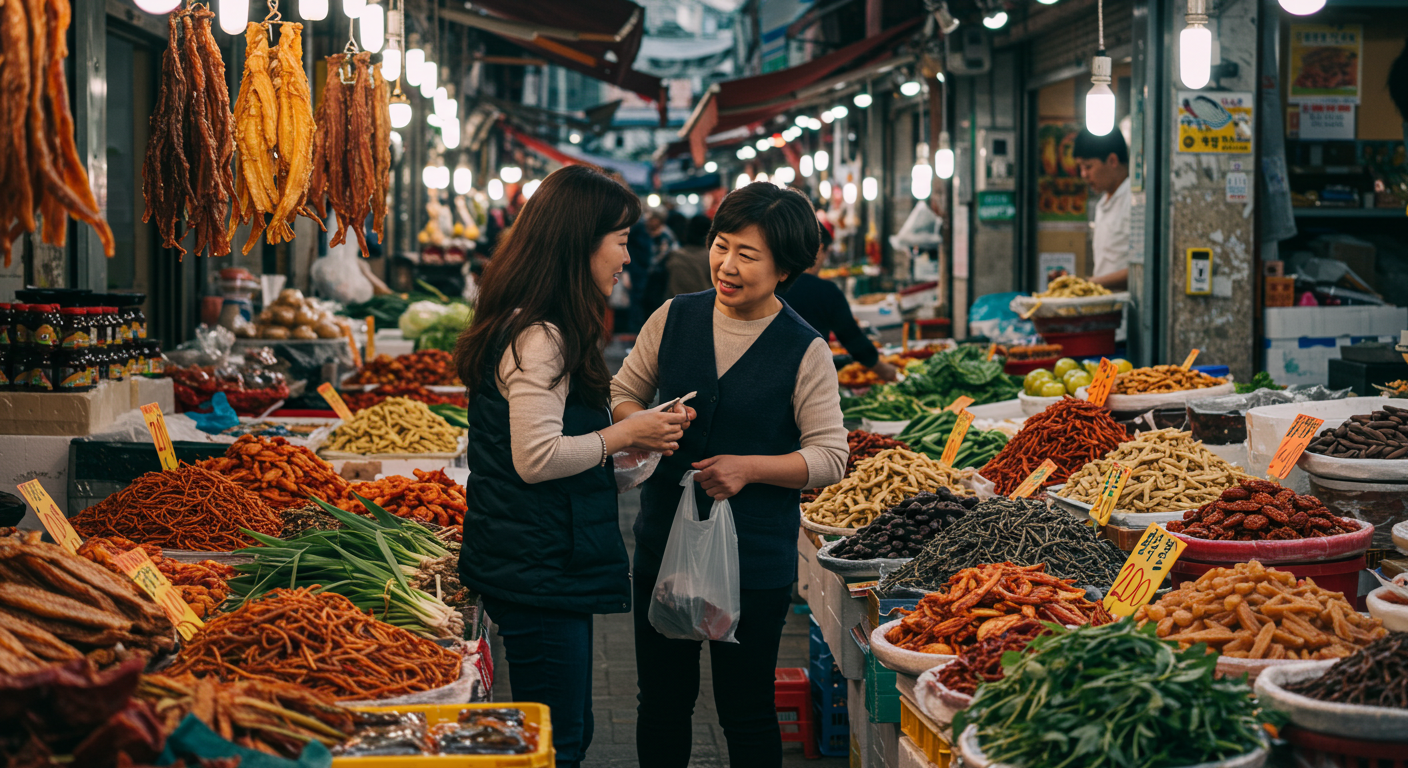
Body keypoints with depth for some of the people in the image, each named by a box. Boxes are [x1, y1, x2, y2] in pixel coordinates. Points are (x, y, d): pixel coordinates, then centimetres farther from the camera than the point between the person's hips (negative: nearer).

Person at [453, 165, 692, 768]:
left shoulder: (535, 330, 15)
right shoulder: (540, 338, -18)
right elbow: (536, 458, -23)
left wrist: (631, 437, 11)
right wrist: (625, 435, -13)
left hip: (538, 565, 11)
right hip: (541, 569, -11)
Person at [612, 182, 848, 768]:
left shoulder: (804, 351, -6)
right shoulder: (674, 318, 3)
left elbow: (830, 456, -5)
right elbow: (623, 391, 13)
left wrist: (750, 468, -19)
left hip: (755, 560, -3)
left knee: (747, 711, 7)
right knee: (662, 703, 13)